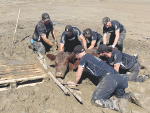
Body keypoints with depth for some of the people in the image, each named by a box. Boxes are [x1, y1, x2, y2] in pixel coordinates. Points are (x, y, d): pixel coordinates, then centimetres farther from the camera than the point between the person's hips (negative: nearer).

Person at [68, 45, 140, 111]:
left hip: (109, 79, -9)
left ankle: (114, 104, -22)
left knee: (95, 100, -10)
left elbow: (78, 75, 10)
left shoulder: (84, 58, 2)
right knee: (121, 95, 33)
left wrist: (75, 83, 27)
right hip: (117, 77, 9)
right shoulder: (90, 56, 27)